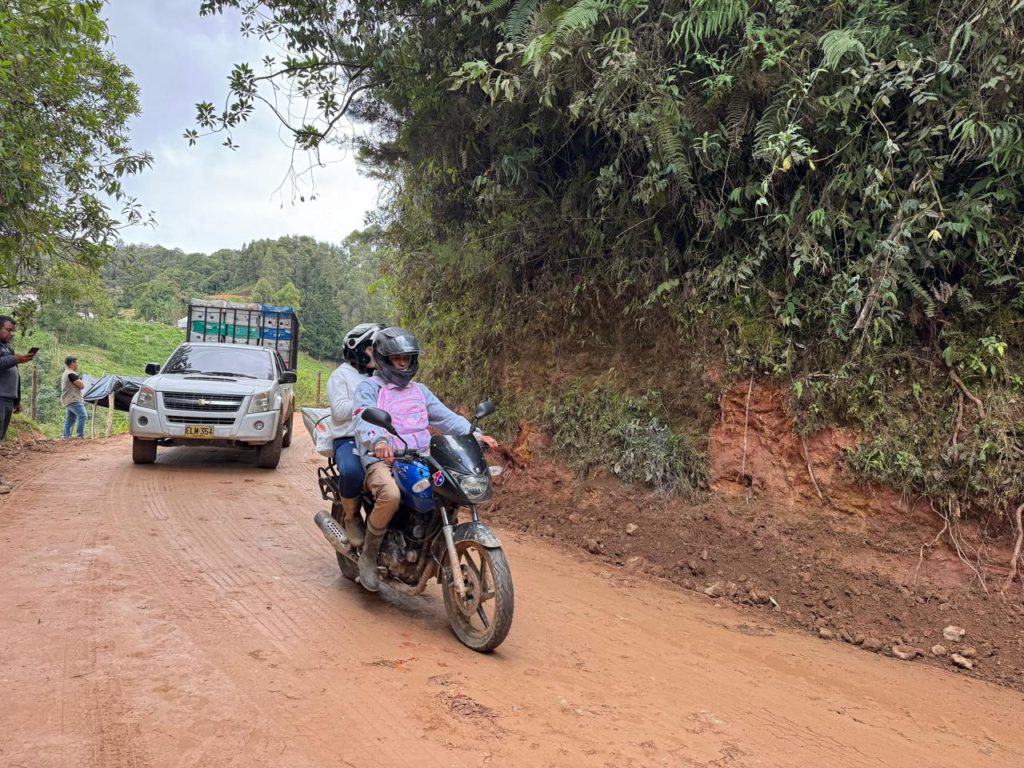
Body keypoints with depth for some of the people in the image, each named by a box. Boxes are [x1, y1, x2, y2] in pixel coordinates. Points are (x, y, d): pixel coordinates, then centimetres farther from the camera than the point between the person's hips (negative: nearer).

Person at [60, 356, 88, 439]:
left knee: (70, 420, 11)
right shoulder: (71, 374, -12)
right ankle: (80, 435, -23)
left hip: (69, 401, 11)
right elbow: (82, 386, -15)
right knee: (82, 416, -19)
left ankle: (66, 437, 10)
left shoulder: (65, 374, 23)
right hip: (73, 400, -11)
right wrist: (81, 381, 5)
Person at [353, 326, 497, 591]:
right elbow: (364, 420, -16)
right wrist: (377, 442, -39)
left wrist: (475, 434, -6)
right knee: (390, 496, -36)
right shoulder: (369, 388, 3)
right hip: (383, 460, -6)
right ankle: (368, 556, -12)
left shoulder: (419, 390, 22)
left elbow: (445, 416, 12)